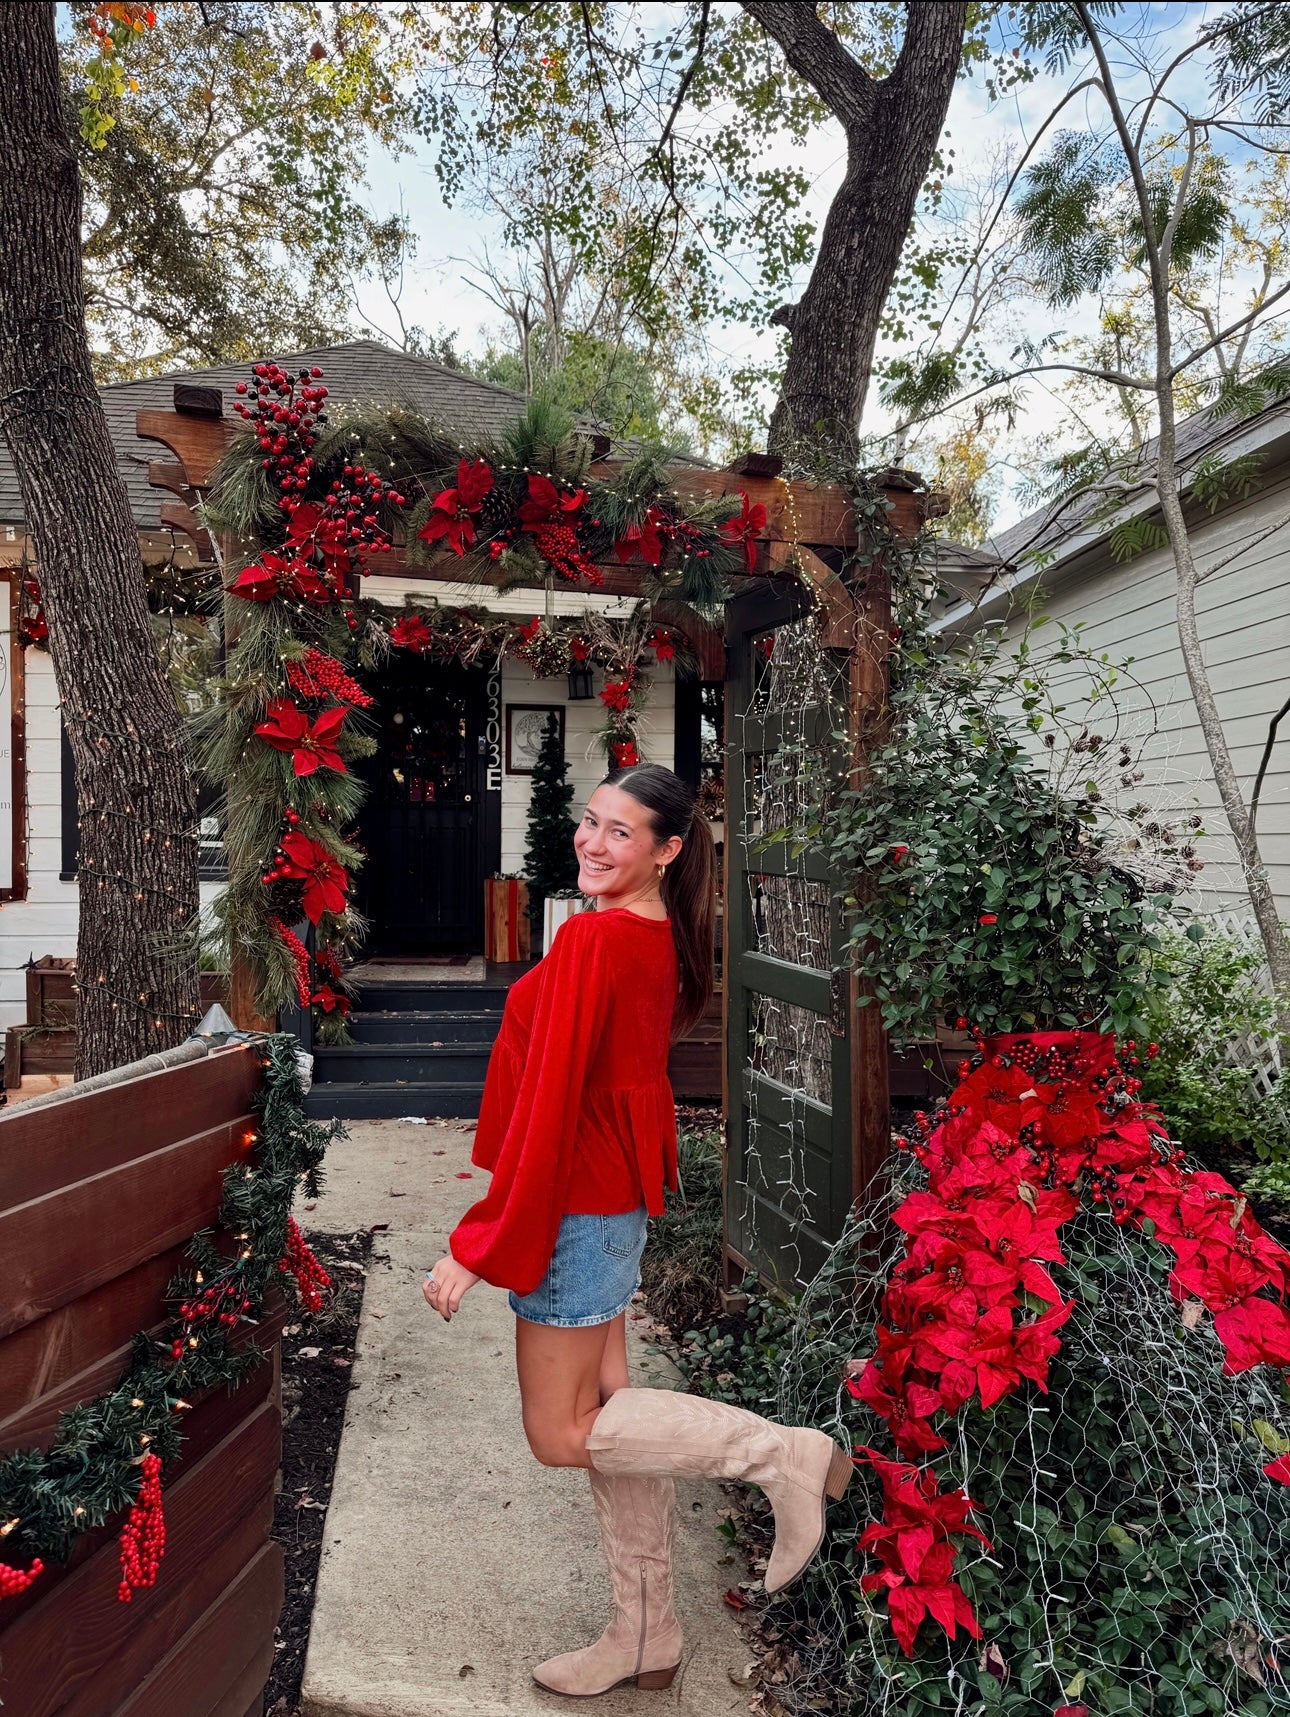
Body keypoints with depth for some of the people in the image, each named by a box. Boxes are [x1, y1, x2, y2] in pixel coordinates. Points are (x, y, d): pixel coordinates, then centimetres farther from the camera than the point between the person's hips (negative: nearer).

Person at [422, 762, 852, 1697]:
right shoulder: (661, 940, 4)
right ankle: (647, 1637, 32)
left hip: (574, 1207, -9)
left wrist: (476, 1248, -16)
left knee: (562, 1435, 7)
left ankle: (783, 1452, 6)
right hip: (619, 1200, 9)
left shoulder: (592, 939, -23)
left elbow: (548, 1101, -23)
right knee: (606, 1415, 18)